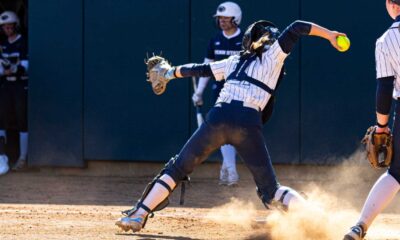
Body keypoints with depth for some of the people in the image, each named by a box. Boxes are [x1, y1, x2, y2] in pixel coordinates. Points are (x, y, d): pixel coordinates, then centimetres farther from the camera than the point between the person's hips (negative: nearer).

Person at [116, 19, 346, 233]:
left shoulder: (235, 61, 27)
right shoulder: (273, 56, 18)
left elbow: (200, 69, 35)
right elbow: (296, 28, 9)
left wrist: (170, 73, 49)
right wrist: (328, 34, 11)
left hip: (217, 118, 2)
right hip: (248, 124, -2)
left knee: (176, 169, 13)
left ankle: (139, 215, 3)